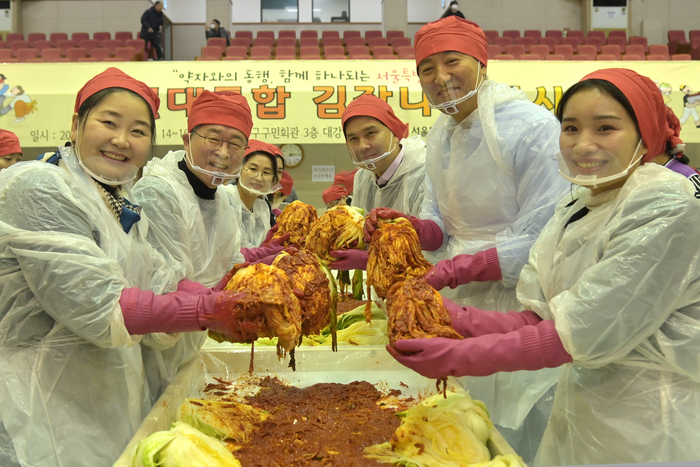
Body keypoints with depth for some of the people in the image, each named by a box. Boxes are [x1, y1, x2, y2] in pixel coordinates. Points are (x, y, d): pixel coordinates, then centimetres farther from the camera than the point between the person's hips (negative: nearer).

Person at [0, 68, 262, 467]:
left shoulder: (120, 204, 11)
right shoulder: (37, 188, -17)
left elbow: (161, 281, 3)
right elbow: (94, 305, -24)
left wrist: (240, 298, -12)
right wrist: (206, 312, -25)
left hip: (113, 397, 9)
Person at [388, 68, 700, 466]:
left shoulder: (666, 207, -19)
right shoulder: (573, 210, 5)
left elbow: (584, 334, -22)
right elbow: (537, 317, -1)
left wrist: (460, 356, -21)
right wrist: (453, 318, -16)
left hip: (649, 431, -6)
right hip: (578, 413, 6)